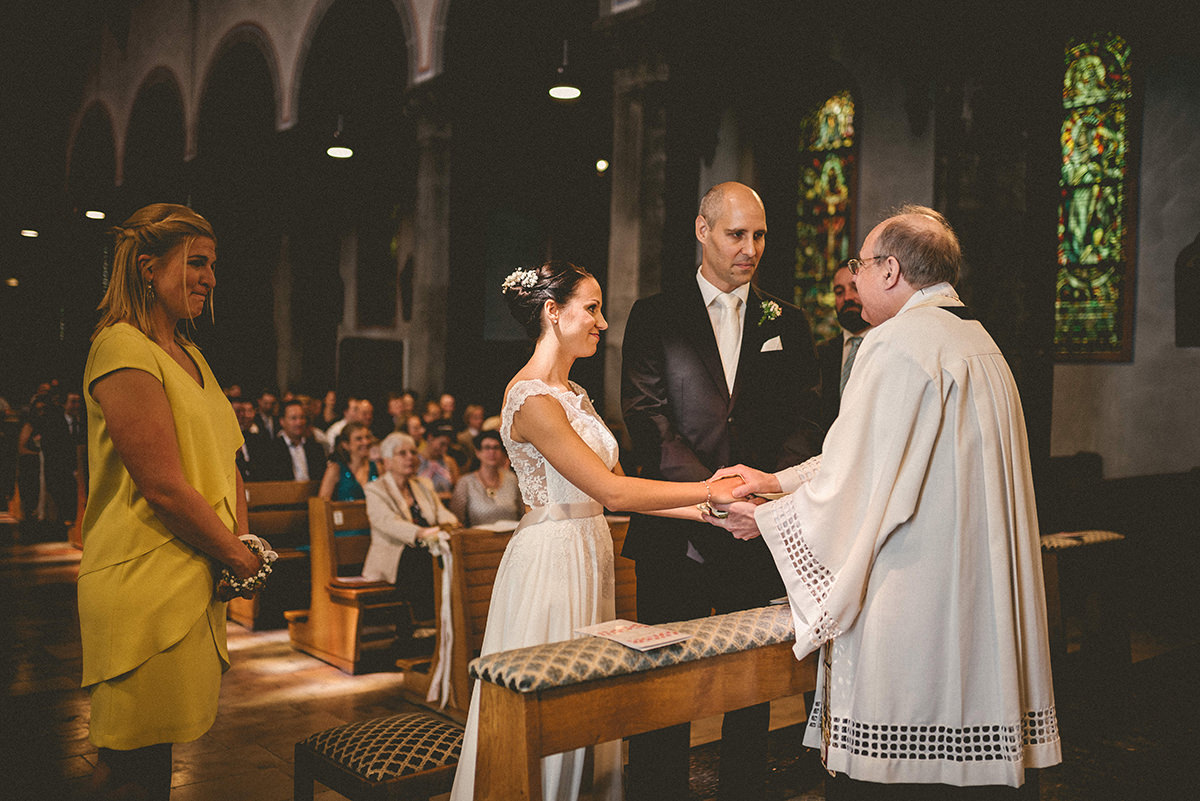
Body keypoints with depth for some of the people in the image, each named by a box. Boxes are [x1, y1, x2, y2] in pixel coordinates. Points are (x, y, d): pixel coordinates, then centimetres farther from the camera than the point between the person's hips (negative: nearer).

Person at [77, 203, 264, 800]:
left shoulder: (189, 355, 15)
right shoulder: (123, 349, -14)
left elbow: (227, 463, 15)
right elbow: (163, 486, -19)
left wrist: (242, 542, -1)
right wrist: (240, 559, -10)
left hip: (197, 584, 9)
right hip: (144, 586, -8)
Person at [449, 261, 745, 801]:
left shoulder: (574, 394, 12)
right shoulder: (531, 399, -18)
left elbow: (617, 490, 8)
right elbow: (613, 492, -22)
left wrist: (707, 512, 1)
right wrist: (708, 490, -17)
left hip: (589, 556, 9)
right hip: (550, 559, -9)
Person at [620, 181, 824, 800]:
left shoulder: (787, 323, 11)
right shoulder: (654, 317, 4)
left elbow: (803, 421, 4)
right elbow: (645, 418, -6)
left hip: (759, 536, 2)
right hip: (676, 533, -2)